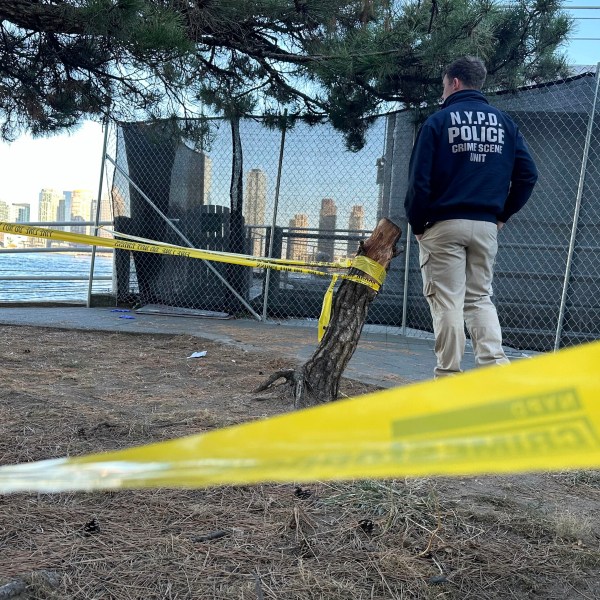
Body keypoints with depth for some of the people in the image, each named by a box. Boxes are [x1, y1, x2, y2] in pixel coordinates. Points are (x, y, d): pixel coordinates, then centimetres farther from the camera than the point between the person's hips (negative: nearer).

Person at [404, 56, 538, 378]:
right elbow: (528, 174, 4)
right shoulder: (505, 122, 10)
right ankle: (495, 364, 1)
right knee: (480, 297, 14)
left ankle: (449, 374, 1)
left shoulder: (439, 120, -3)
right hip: (486, 226, 4)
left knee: (447, 301, 0)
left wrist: (416, 223, 1)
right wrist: (503, 213, 11)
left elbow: (419, 179, -8)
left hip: (443, 224, -4)